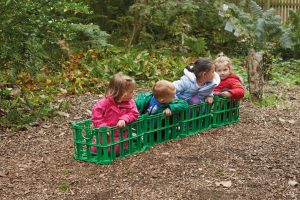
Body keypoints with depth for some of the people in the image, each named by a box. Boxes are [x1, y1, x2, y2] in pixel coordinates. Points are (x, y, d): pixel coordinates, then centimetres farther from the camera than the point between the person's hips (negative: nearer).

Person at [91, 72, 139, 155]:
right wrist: (102, 126, -22)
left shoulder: (130, 103, -5)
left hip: (121, 135, 2)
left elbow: (134, 113, -10)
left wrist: (124, 119, -28)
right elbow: (96, 112, -16)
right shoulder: (106, 102, -17)